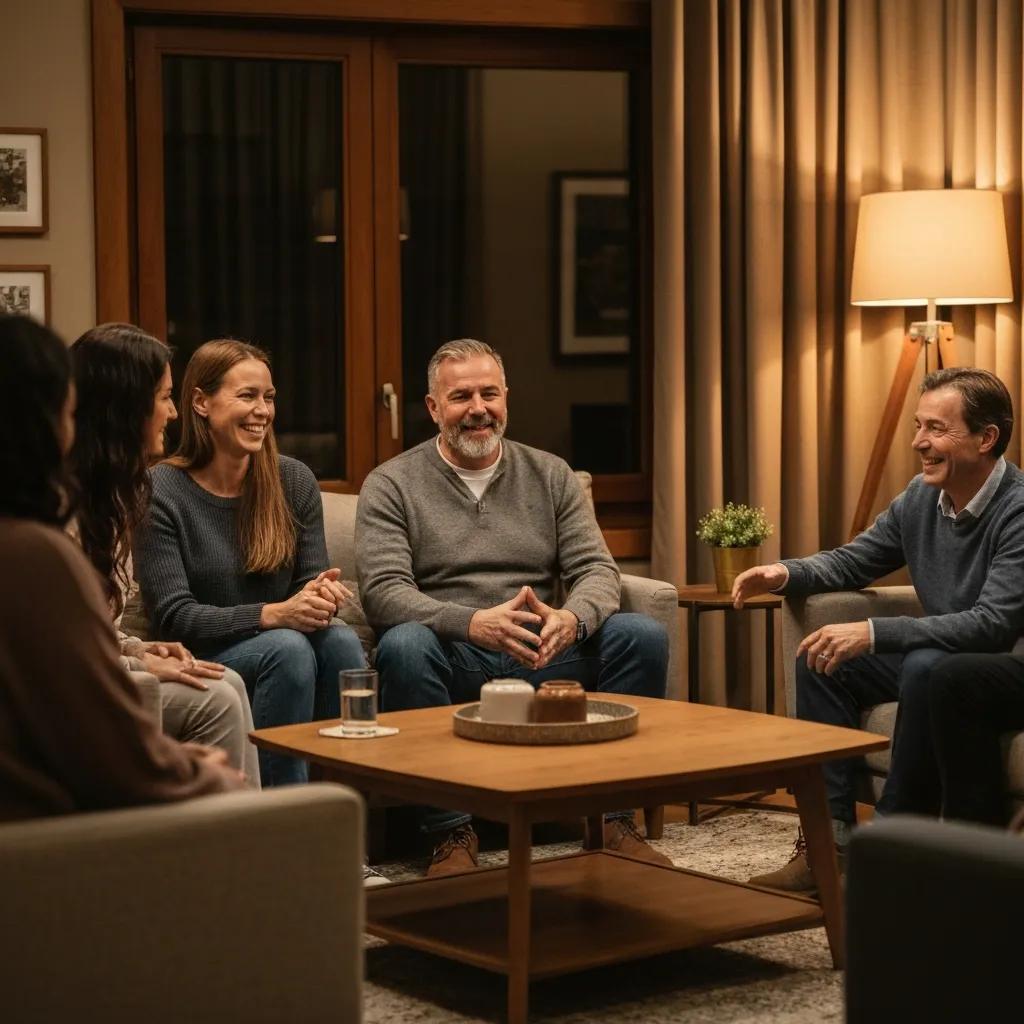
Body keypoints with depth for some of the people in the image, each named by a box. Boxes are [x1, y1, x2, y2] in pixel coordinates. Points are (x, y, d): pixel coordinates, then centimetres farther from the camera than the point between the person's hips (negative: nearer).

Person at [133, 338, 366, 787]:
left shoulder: (294, 481, 6)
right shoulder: (160, 493, -9)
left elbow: (312, 578, 8)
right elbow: (173, 616, -14)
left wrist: (320, 595, -19)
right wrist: (273, 614, -27)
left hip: (285, 645, 4)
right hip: (201, 658, -4)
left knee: (340, 640, -28)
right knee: (287, 647, -33)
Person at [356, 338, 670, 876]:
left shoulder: (550, 475, 14)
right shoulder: (391, 484, 3)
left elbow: (596, 568, 4)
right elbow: (382, 590, -12)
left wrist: (572, 618, -22)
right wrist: (472, 622, -31)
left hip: (541, 655, 3)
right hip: (452, 659, -3)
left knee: (642, 635, -21)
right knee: (404, 644, -36)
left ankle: (617, 819, -12)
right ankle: (451, 833, -26)